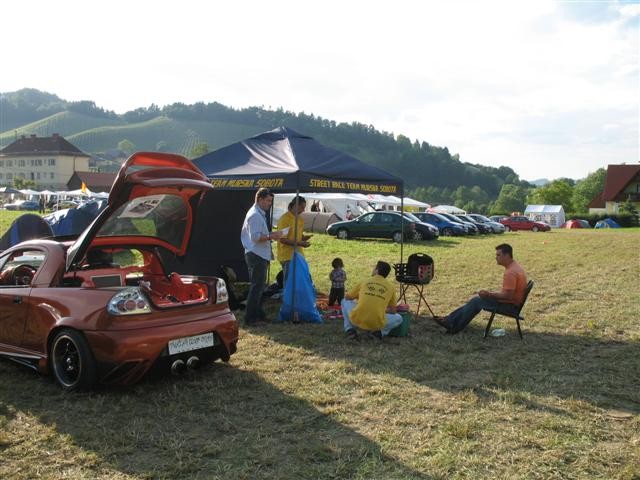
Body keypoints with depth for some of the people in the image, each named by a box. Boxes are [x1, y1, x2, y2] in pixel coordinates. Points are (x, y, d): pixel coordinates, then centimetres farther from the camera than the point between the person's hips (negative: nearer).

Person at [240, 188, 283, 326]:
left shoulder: (260, 214, 20)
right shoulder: (255, 215, -14)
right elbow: (255, 237, -21)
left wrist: (270, 235, 14)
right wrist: (270, 236, -20)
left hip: (261, 255, 11)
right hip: (256, 256, -11)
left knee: (259, 286, 15)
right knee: (256, 286, -9)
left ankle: (258, 314, 23)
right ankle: (250, 318, -5)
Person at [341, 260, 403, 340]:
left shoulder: (364, 282, 10)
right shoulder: (391, 287, 9)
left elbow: (347, 297, 22)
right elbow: (392, 311, 18)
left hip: (357, 320, 0)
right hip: (376, 324, 0)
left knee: (345, 301, 29)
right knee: (399, 318, 29)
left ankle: (350, 330, 13)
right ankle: (380, 332, 5)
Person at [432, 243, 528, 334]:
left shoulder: (510, 272, -26)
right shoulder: (514, 266, 9)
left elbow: (508, 295, -28)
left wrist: (489, 294, -18)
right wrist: (491, 293, 8)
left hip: (510, 305, -10)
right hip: (511, 301, 10)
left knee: (476, 301, -7)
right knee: (476, 299, 10)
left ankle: (455, 328, 3)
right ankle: (450, 320, 10)